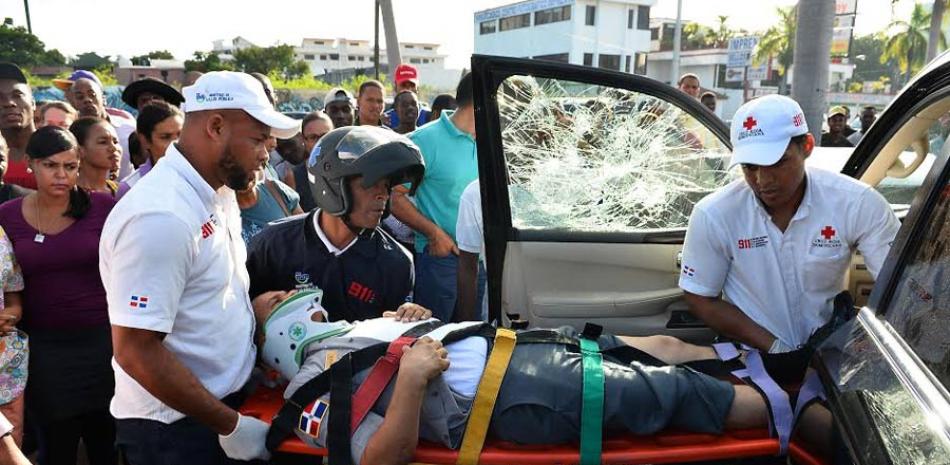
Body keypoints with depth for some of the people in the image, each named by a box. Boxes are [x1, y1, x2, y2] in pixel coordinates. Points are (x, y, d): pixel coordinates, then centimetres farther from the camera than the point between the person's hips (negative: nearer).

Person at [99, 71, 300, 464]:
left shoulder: (218, 191, 2)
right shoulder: (160, 217, -26)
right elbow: (136, 352, -25)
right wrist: (230, 424, -20)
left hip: (223, 398, 8)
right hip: (174, 426, -8)